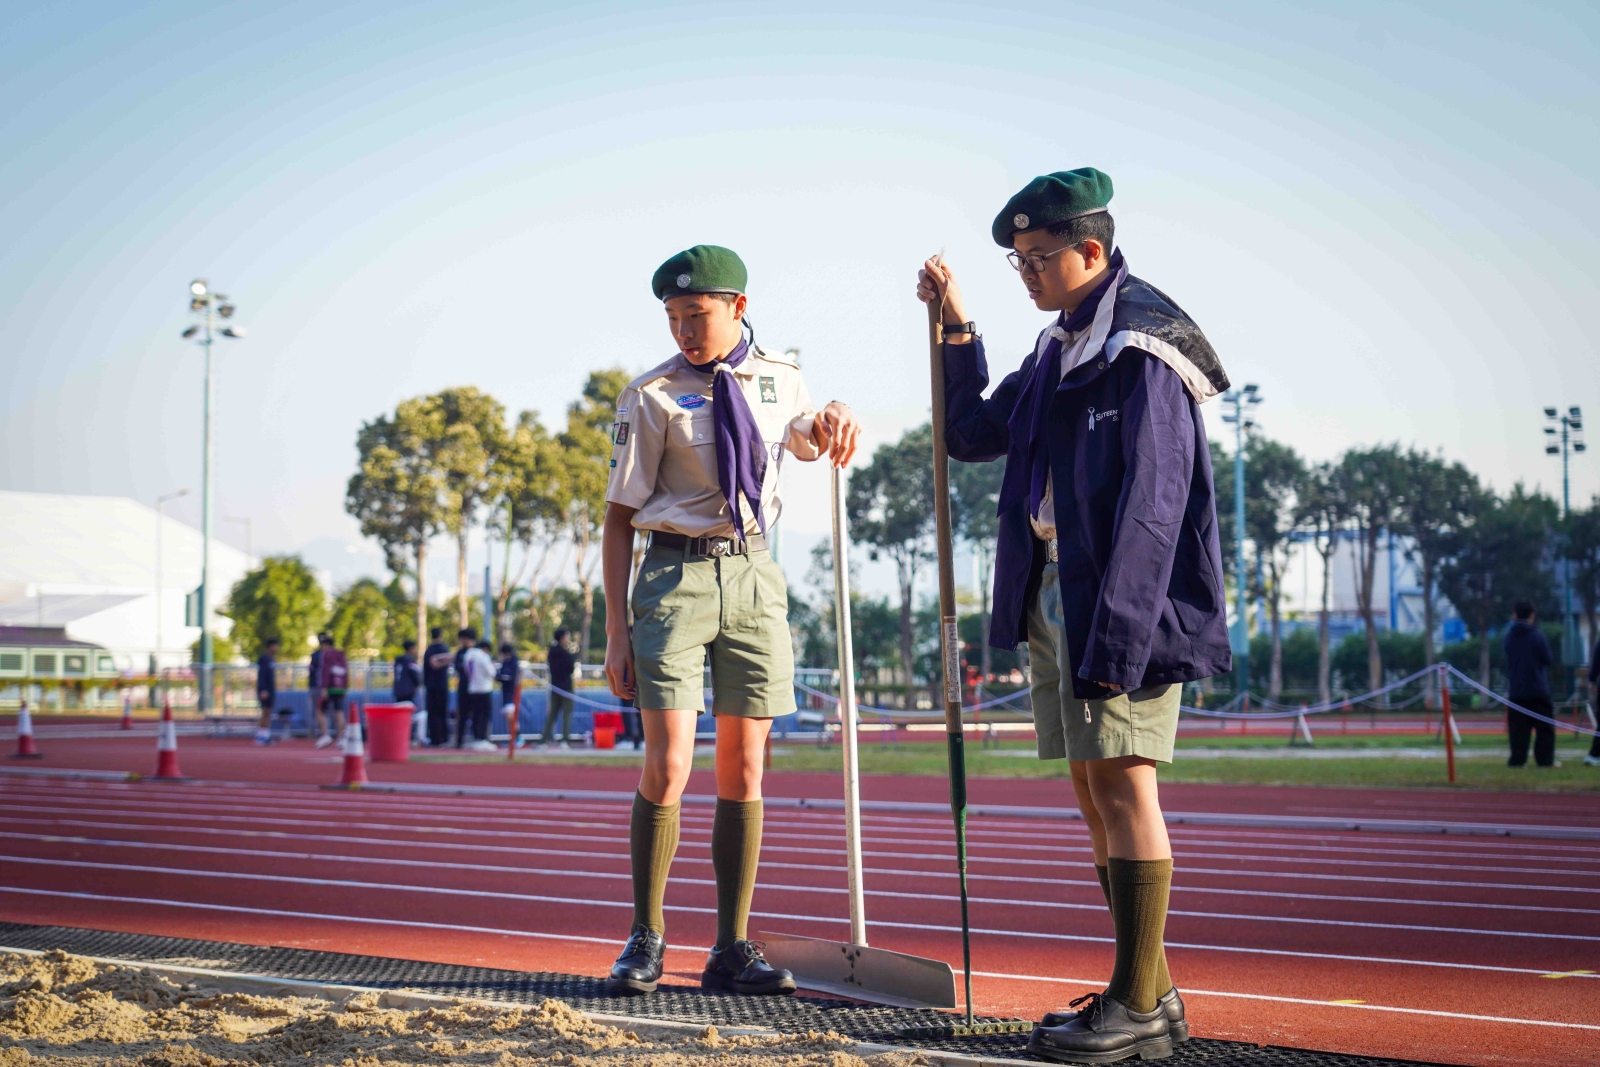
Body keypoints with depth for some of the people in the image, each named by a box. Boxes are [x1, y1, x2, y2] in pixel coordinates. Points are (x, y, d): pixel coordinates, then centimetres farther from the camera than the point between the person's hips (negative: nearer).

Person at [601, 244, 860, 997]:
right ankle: (645, 939, 7)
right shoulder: (652, 396, -4)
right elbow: (619, 518, -4)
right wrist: (617, 630, -10)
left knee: (743, 772, 5)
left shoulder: (779, 381, 8)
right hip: (676, 575, -4)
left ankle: (732, 949, 13)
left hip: (755, 576, 4)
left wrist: (837, 419, 1)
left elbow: (815, 444, 27)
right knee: (667, 770, -10)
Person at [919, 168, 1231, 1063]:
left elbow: (1153, 502, -18)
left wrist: (1113, 636, -23)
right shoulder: (1062, 347, 17)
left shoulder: (1142, 346, -11)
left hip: (1124, 594, -9)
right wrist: (957, 329, 15)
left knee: (1122, 781, -9)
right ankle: (1149, 994, 17)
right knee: (1093, 788, 9)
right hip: (1056, 589, 9)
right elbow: (974, 434, 25)